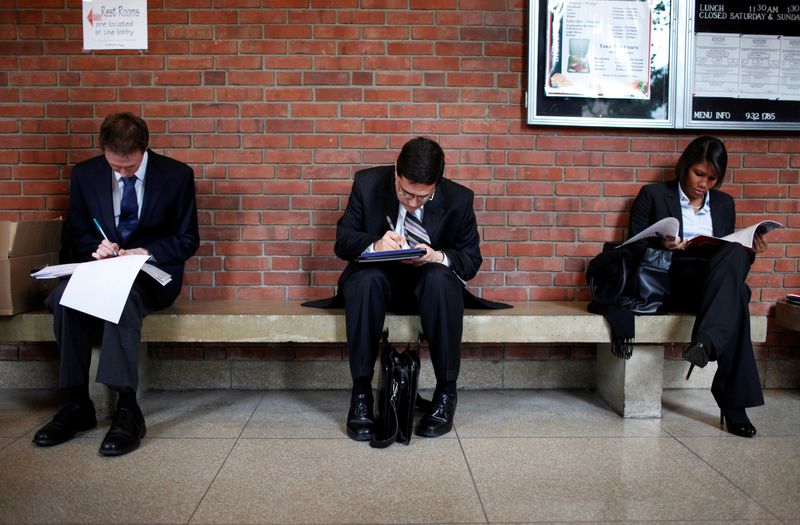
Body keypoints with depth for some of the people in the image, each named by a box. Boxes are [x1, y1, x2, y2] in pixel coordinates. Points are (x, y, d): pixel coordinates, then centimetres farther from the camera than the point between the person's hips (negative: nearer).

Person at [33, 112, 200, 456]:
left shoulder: (177, 176, -3)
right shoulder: (85, 174, 6)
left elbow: (187, 241, 0)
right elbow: (76, 234, 13)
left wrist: (144, 252, -16)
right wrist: (96, 248, -10)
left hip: (152, 275, -3)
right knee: (64, 296, -30)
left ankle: (127, 408, -38)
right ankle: (77, 404, -21)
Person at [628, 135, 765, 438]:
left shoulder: (724, 203, 24)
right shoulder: (653, 195, 11)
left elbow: (731, 251, 23)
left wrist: (749, 251, -1)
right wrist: (661, 246, -18)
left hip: (716, 283, 4)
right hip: (671, 282, -3)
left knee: (734, 254, -36)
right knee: (734, 295, -37)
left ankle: (705, 343, -50)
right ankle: (733, 402, -42)